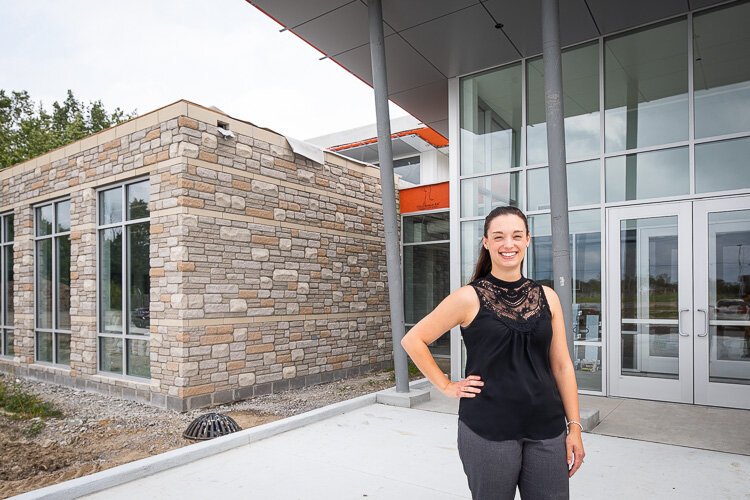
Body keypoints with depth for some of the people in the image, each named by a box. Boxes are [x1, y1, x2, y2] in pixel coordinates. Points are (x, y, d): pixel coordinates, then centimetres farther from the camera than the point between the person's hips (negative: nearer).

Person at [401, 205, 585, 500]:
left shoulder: (547, 297, 4)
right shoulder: (469, 298, -8)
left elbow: (562, 366, 8)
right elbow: (413, 340, -3)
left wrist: (574, 426, 5)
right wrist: (447, 386, -4)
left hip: (547, 431, 3)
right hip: (487, 431, -3)